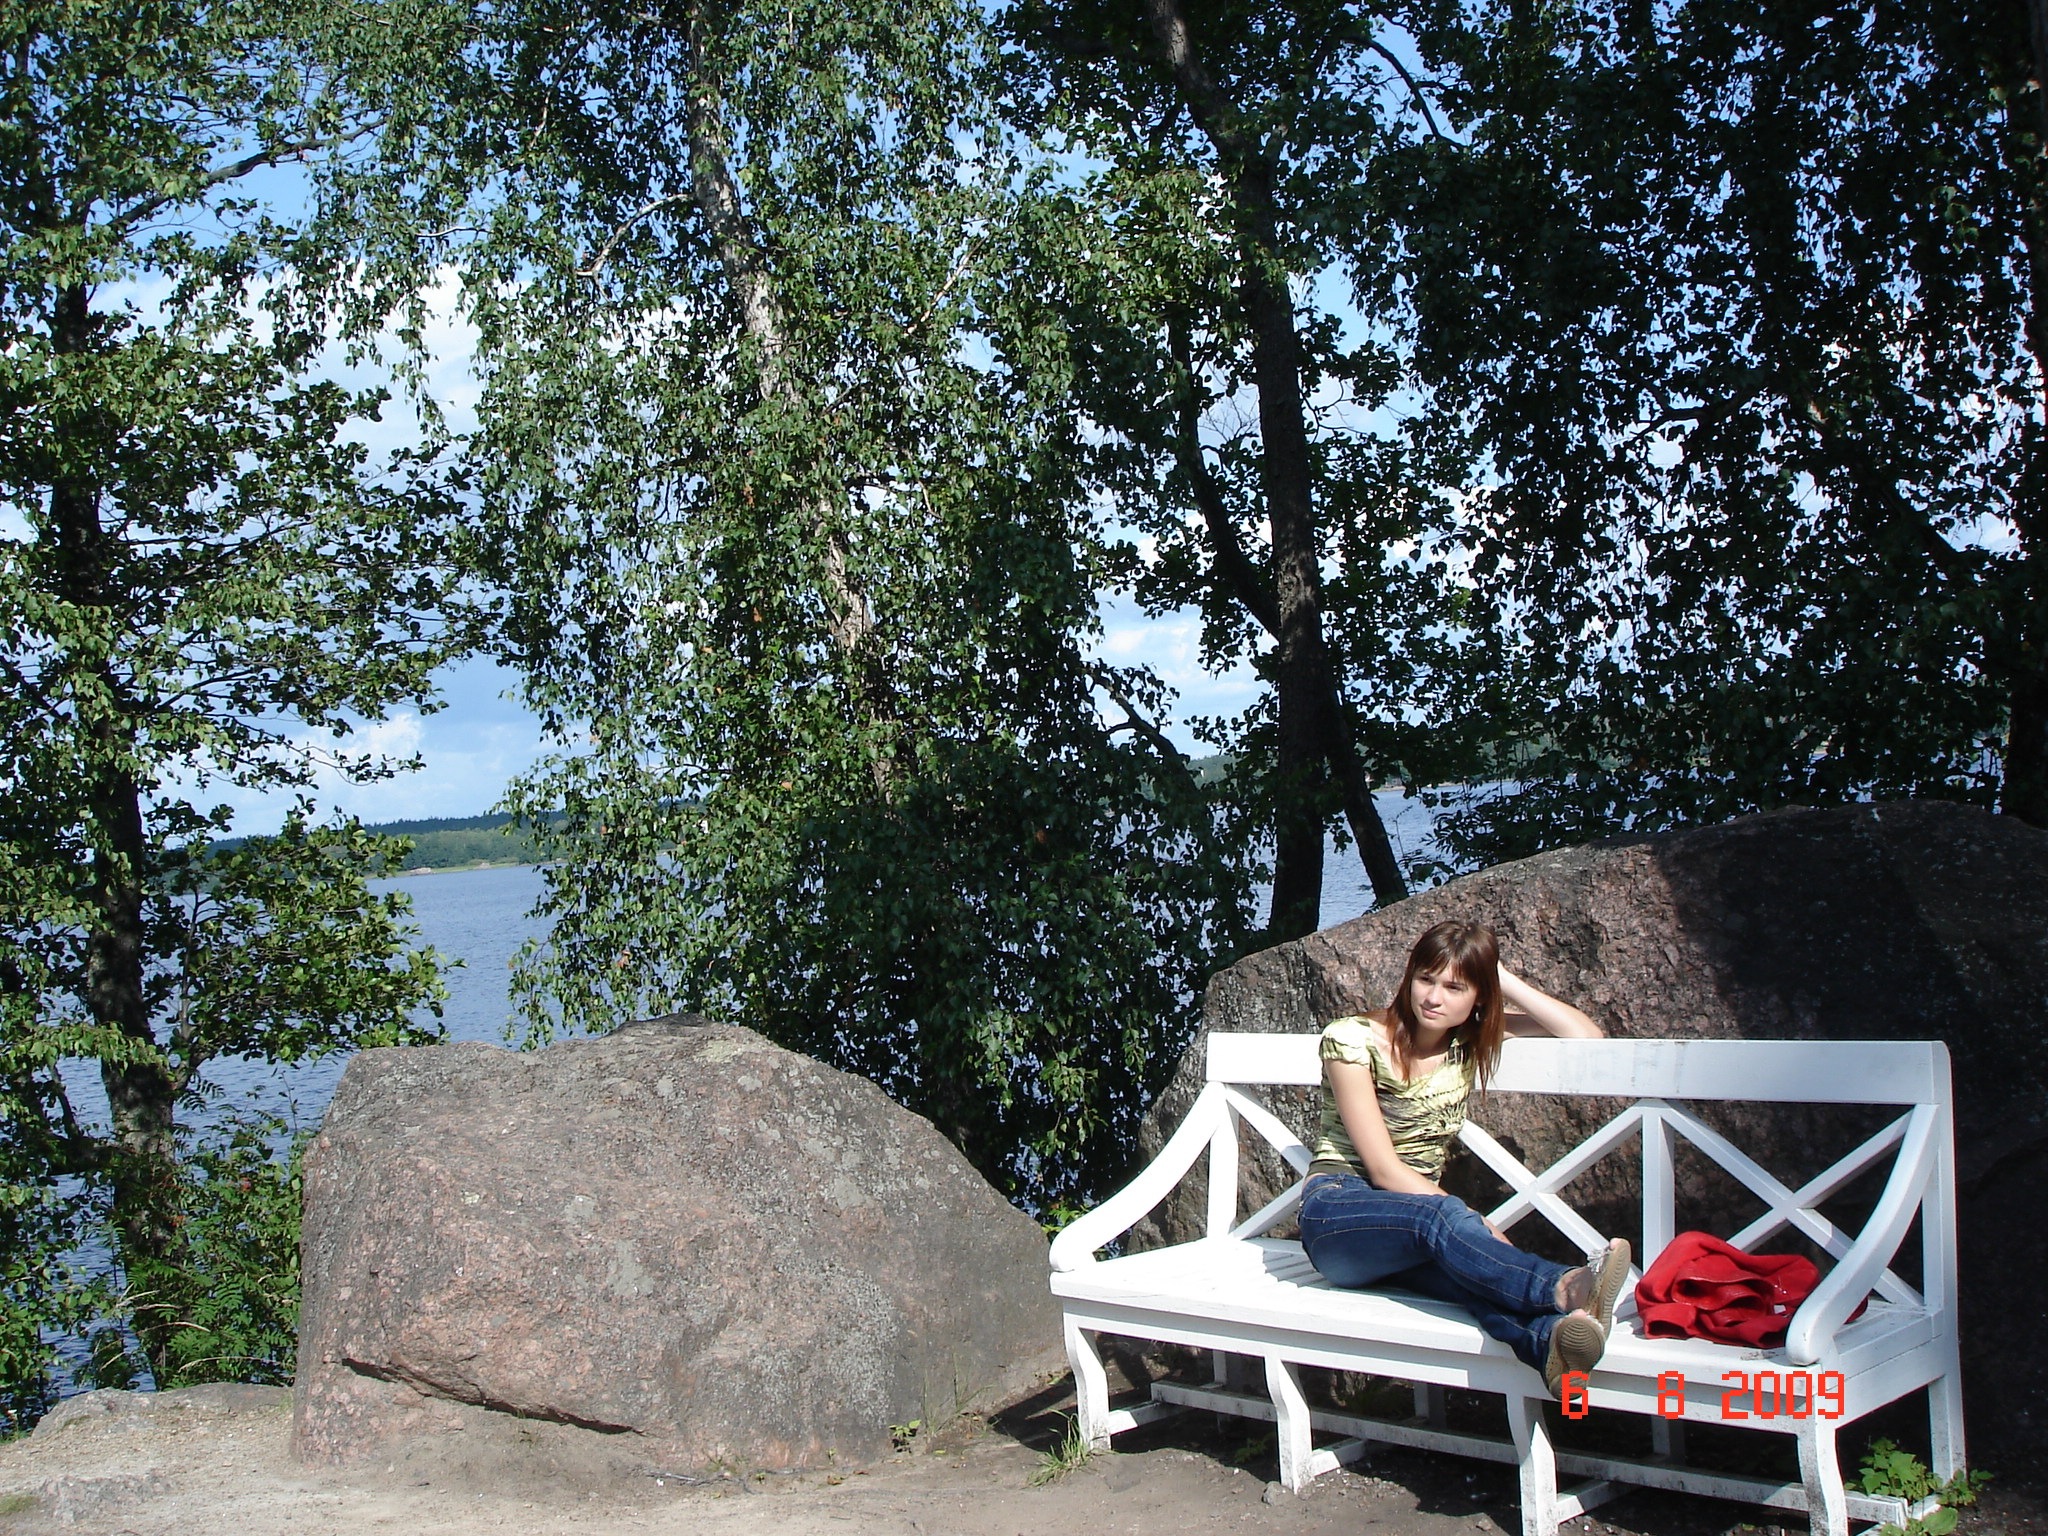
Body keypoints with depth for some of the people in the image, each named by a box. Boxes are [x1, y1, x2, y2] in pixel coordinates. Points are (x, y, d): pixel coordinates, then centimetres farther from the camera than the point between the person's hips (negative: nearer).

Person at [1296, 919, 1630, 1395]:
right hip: (1338, 1217, -4)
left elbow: (1589, 1037, 4)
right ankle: (1565, 1288, -65)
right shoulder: (1353, 1039, -8)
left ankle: (1550, 1337, -68)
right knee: (1440, 1218, -39)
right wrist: (1476, 1225, -23)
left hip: (1422, 1224, 4)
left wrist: (1505, 980, 0)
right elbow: (1383, 1168, -14)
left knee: (1472, 1276, -36)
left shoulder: (1471, 1040, 9)